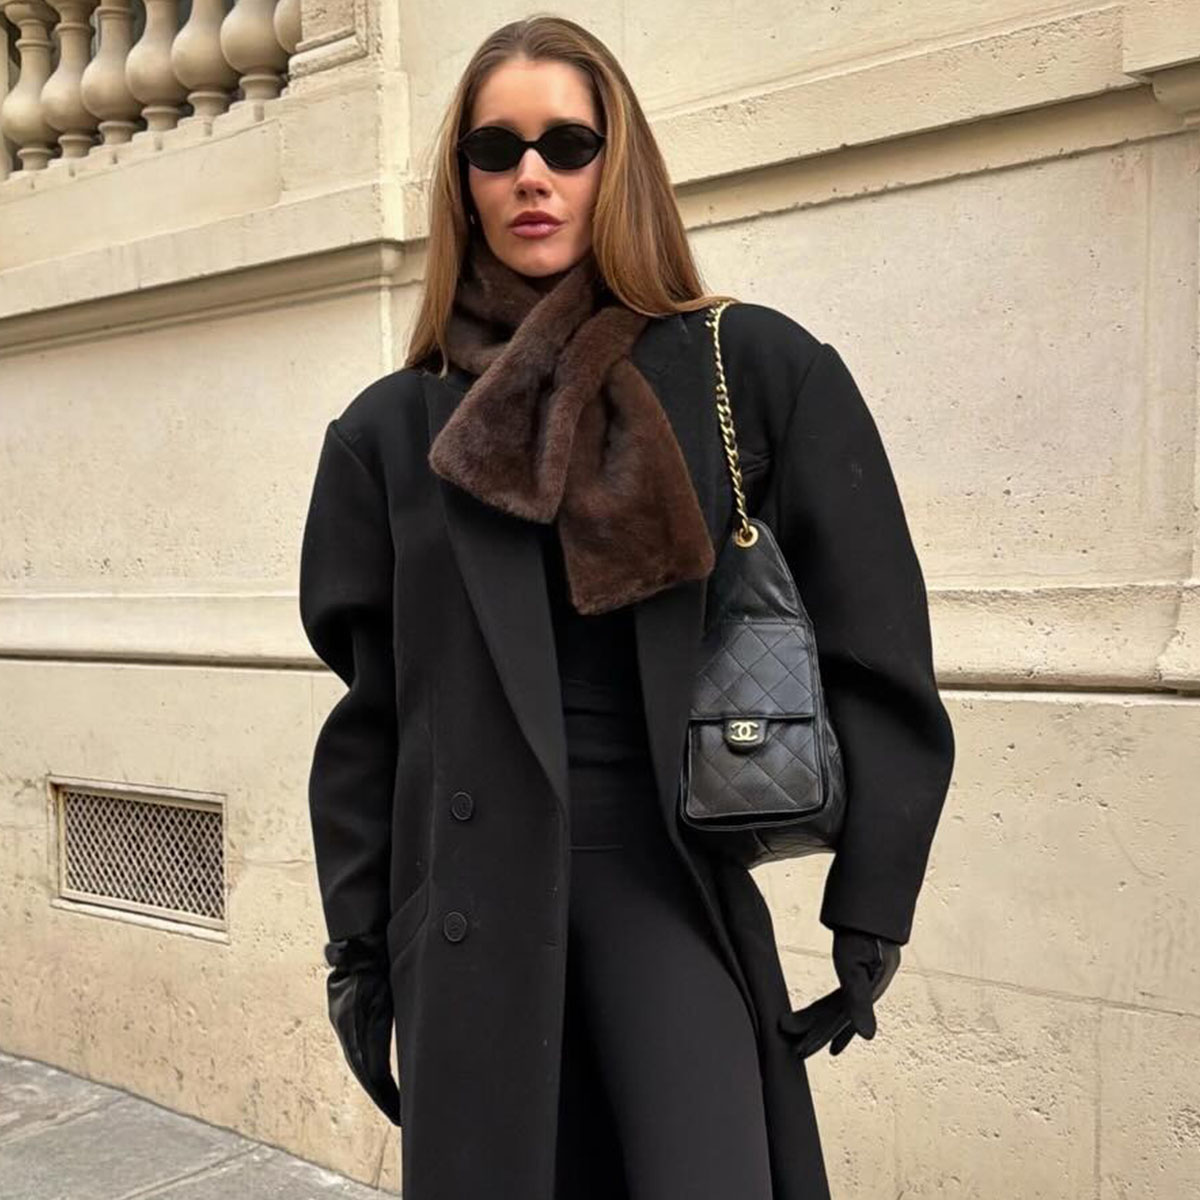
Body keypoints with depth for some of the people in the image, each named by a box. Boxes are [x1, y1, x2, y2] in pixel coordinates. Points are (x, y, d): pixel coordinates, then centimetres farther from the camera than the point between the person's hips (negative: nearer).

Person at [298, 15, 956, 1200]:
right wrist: (357, 948, 7)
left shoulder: (760, 370, -1)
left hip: (672, 876, -1)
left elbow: (874, 648, -1)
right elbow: (367, 706, 8)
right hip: (470, 890, 2)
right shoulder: (392, 430, 5)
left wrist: (869, 914, -2)